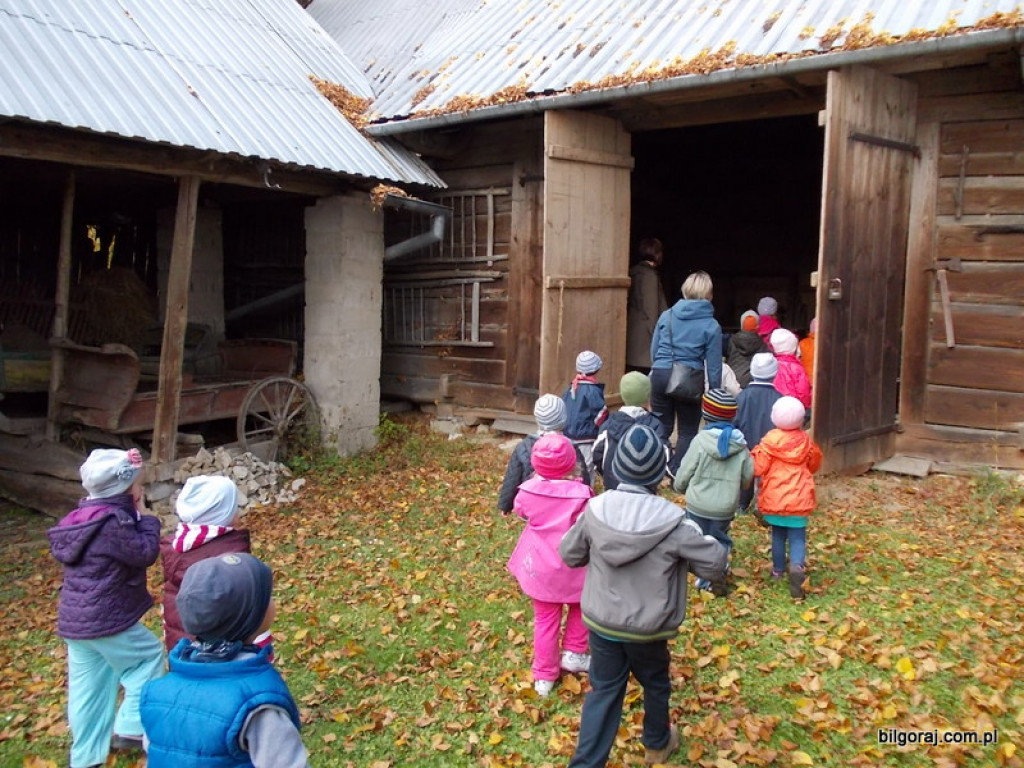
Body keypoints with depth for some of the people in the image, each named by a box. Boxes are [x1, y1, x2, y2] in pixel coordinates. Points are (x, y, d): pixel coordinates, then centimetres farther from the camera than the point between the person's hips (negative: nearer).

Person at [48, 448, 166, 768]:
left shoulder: (85, 514, 8)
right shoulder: (112, 521, -21)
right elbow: (145, 553, -16)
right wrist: (145, 516, -7)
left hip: (75, 620, 9)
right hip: (106, 619, -9)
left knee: (88, 688, 17)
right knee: (149, 657, 11)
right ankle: (129, 728, 12)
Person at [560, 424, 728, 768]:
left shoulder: (596, 510, -14)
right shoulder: (671, 522, -23)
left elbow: (569, 554, 0)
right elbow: (715, 565, -14)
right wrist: (705, 542, 4)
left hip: (600, 623, 2)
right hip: (647, 629, -2)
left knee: (604, 691, 17)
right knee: (656, 685, 25)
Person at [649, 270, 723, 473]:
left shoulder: (667, 315, 4)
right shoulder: (711, 325, -4)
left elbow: (653, 349, 11)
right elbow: (714, 365, -2)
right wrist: (715, 393, 7)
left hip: (660, 375, 3)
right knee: (687, 432, 12)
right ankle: (677, 474, 9)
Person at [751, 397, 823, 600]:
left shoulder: (771, 440, -9)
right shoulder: (806, 441, 2)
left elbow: (758, 468, -9)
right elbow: (814, 465, 19)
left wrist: (755, 454, 9)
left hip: (774, 497, 0)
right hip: (798, 498, 0)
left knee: (778, 534, 18)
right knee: (797, 537, 2)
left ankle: (778, 569, 31)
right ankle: (797, 566, -23)